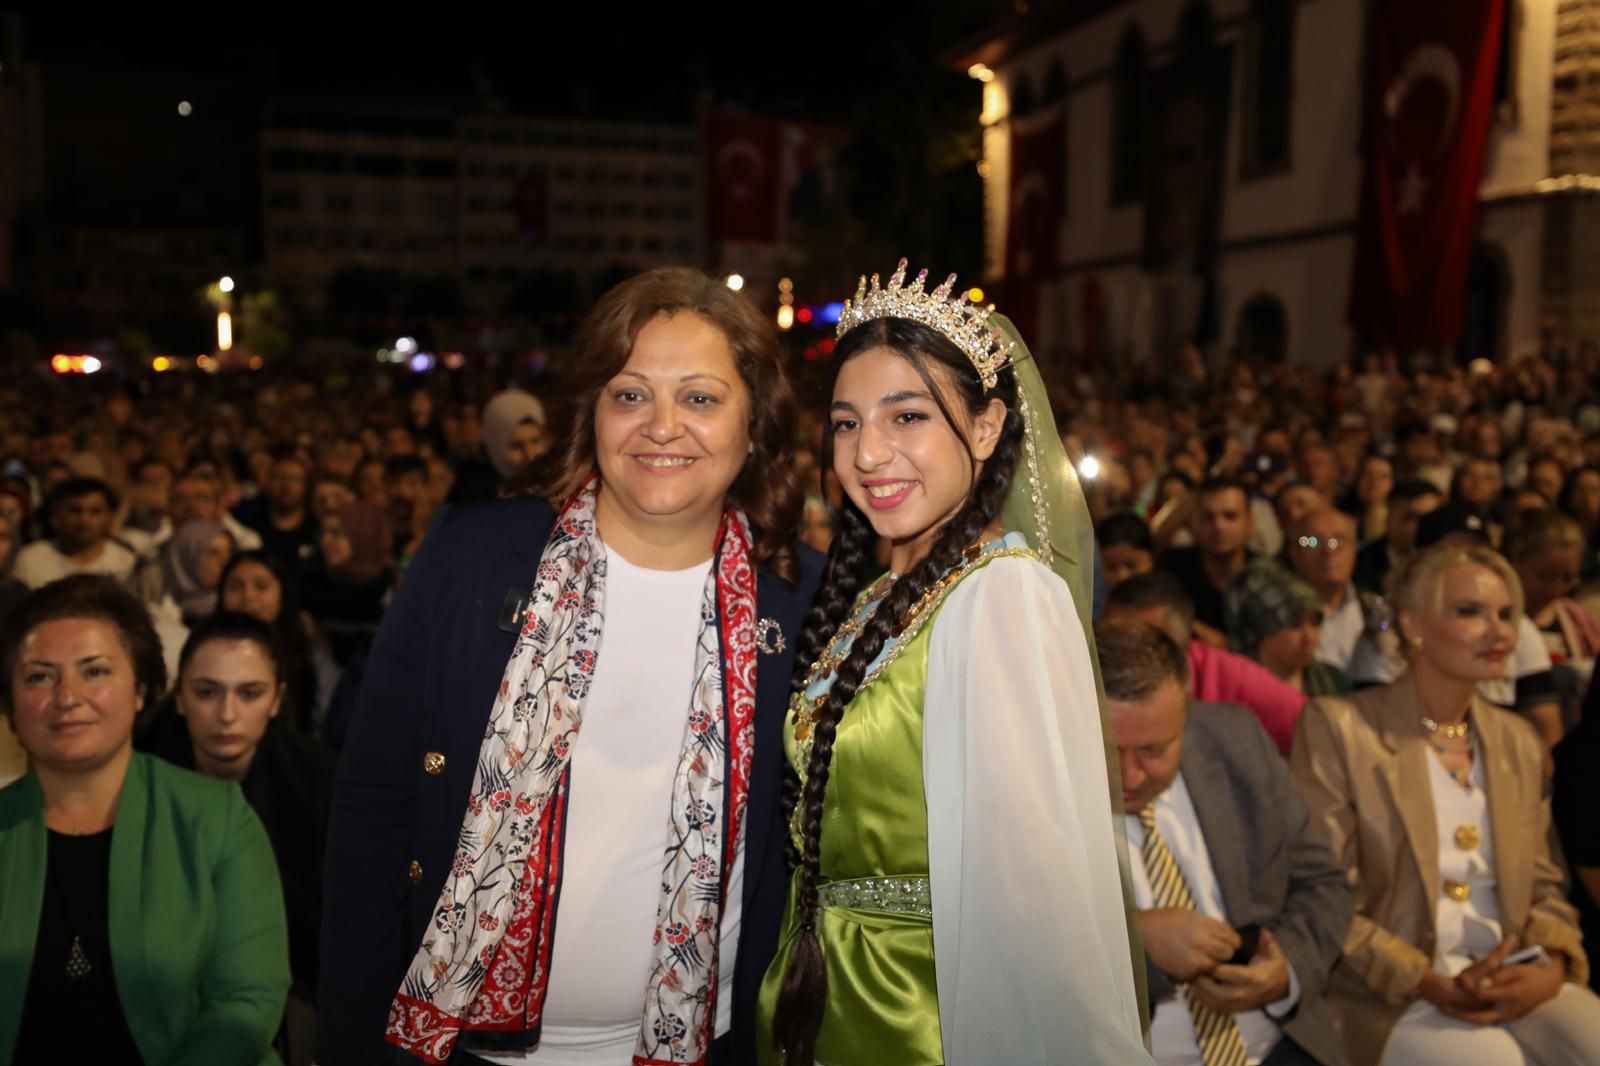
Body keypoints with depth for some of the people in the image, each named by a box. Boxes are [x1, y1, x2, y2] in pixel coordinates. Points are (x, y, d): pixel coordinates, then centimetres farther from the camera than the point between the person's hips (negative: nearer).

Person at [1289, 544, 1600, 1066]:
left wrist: (1551, 967, -5)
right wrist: (1432, 985, -17)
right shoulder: (1338, 726, -7)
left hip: (1510, 985, 6)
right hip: (1378, 995, -5)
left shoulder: (1519, 741, 14)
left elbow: (1544, 888, 16)